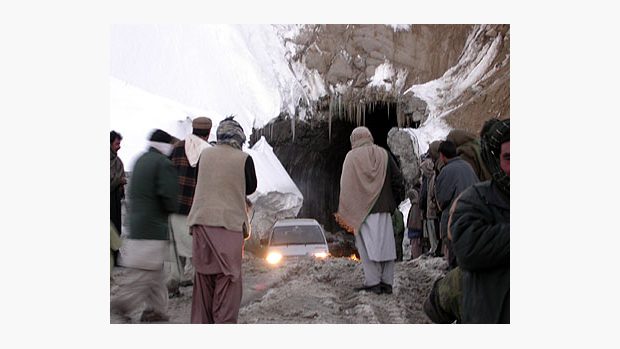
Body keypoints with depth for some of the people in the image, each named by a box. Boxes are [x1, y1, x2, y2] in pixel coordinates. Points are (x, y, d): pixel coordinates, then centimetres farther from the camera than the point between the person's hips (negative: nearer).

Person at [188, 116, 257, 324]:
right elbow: (251, 188, 6)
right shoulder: (243, 159, -7)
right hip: (229, 221, -4)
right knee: (227, 277, 4)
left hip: (202, 221, 4)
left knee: (203, 276, 13)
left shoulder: (205, 155, 4)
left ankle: (201, 323, 20)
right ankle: (224, 321, 3)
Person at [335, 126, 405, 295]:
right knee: (385, 245, 7)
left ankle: (372, 283, -3)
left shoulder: (351, 157, -2)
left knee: (367, 246, 0)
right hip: (383, 209, 3)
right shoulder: (383, 154, 8)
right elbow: (397, 179, 6)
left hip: (361, 210, -3)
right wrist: (393, 203, 13)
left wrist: (343, 213, 0)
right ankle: (387, 282, 8)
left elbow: (346, 186, -5)